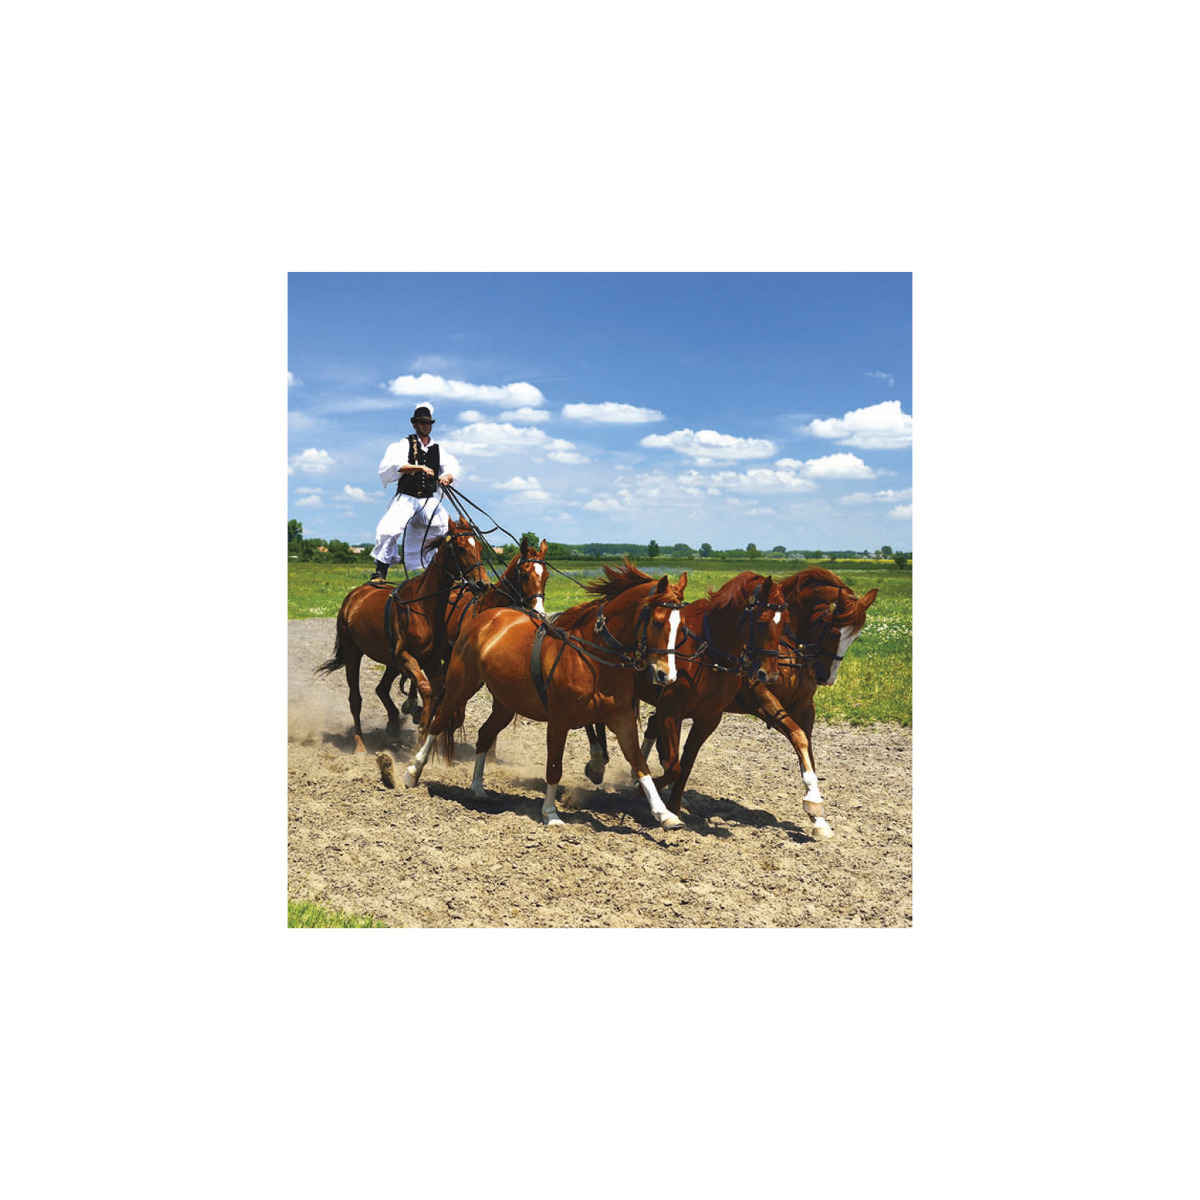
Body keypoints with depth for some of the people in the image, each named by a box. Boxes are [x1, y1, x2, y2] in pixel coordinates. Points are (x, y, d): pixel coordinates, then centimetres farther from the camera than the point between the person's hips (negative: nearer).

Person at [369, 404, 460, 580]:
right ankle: (381, 569, -9)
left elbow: (452, 470, 7)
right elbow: (395, 465, -14)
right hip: (406, 497, -3)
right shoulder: (405, 445, 4)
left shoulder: (438, 449, 17)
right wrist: (421, 468, -24)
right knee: (389, 529, -22)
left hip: (429, 499, 4)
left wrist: (447, 477, -16)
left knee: (447, 527, -16)